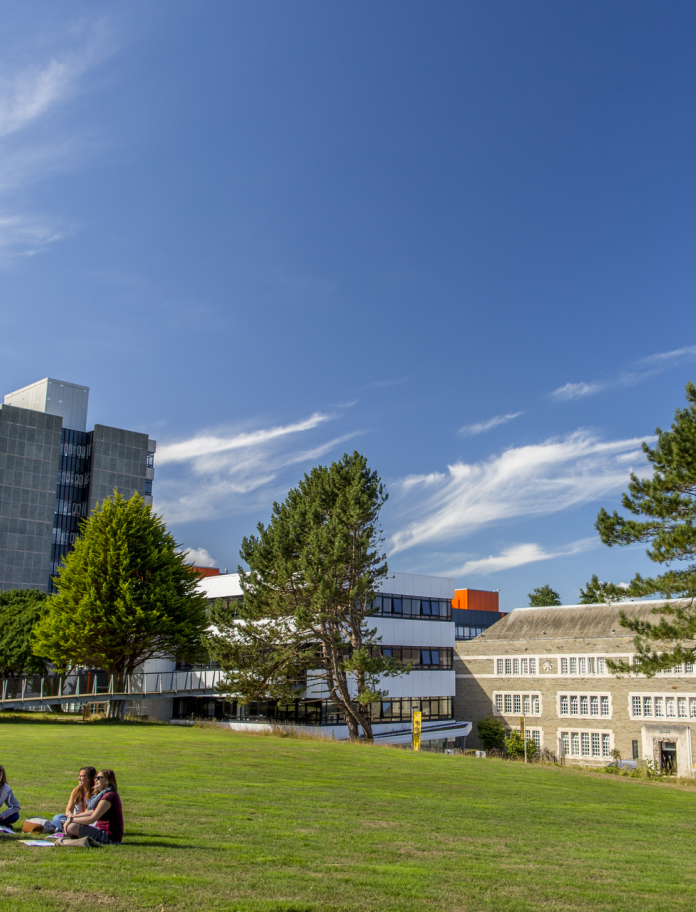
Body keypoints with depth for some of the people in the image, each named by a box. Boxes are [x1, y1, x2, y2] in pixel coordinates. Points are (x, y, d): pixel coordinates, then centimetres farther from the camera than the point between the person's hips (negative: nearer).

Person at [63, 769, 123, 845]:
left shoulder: (109, 796, -20)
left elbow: (92, 819, -21)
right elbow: (94, 811, 22)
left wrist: (72, 819, -11)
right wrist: (75, 816, 12)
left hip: (110, 837, -11)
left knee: (71, 827, -22)